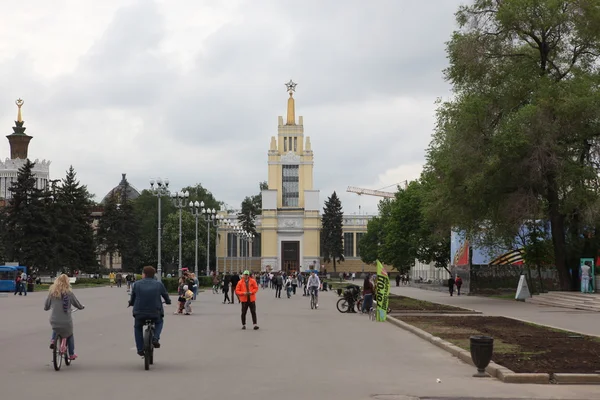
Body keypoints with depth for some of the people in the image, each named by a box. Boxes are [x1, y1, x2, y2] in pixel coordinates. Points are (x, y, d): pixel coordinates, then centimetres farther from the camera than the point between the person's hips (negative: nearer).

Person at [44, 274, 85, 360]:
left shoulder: (52, 292, -1)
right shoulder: (69, 293, -8)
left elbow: (46, 306, 7)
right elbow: (77, 304, 4)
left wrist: (46, 308, 31)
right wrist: (82, 307, 27)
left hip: (54, 320, 2)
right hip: (66, 321, -2)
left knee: (55, 330, 37)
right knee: (70, 335, 23)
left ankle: (53, 340, 12)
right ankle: (71, 354, 27)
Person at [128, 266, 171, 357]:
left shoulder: (137, 284, 1)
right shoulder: (159, 284, 3)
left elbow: (132, 298, 9)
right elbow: (166, 296, 15)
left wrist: (131, 303, 33)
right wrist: (168, 301, 38)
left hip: (140, 313, 0)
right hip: (155, 313, 0)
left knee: (137, 327, 27)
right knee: (159, 323, 32)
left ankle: (140, 349, 19)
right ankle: (155, 338, 7)